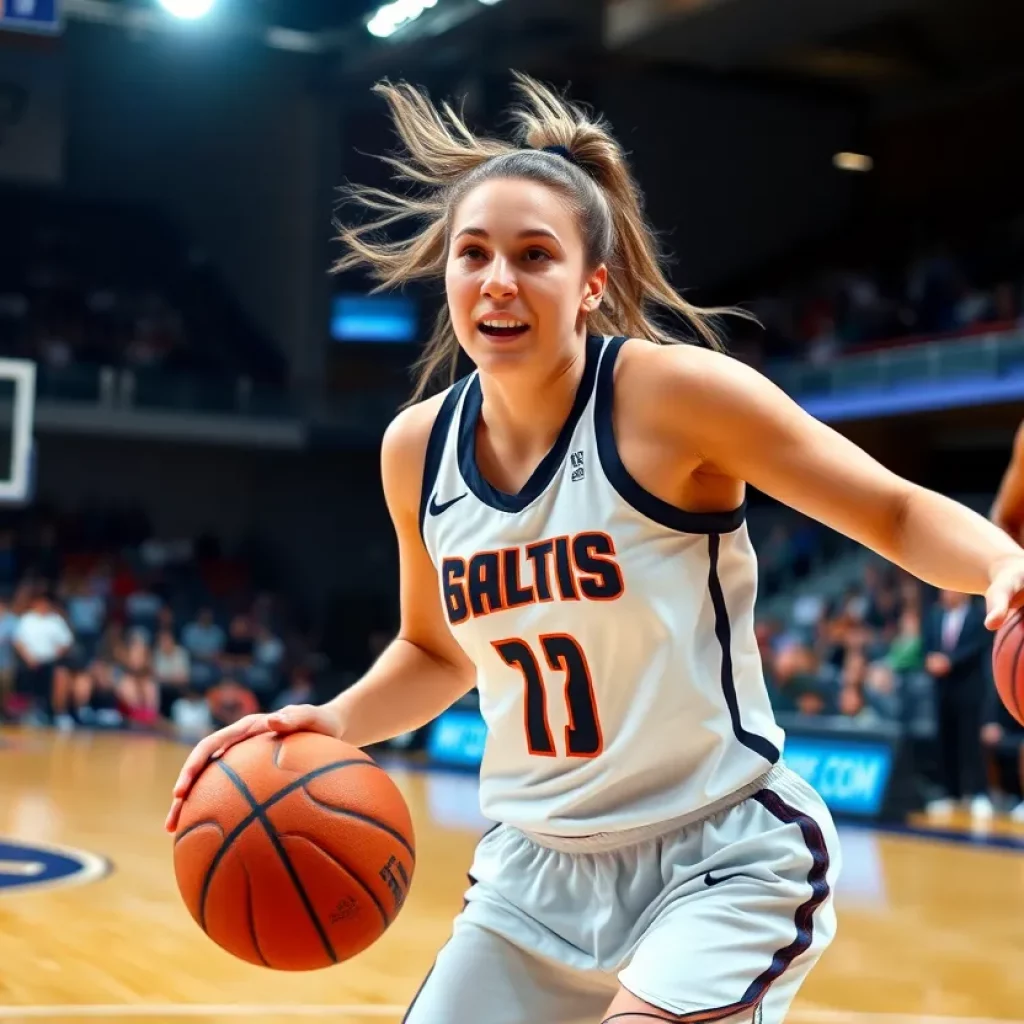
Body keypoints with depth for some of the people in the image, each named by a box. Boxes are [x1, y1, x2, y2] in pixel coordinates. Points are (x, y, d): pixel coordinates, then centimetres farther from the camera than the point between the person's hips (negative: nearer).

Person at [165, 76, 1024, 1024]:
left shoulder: (675, 393, -17)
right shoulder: (417, 448, -1)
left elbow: (900, 514, -10)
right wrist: (330, 723, -4)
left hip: (723, 857, -5)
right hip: (538, 867, 6)